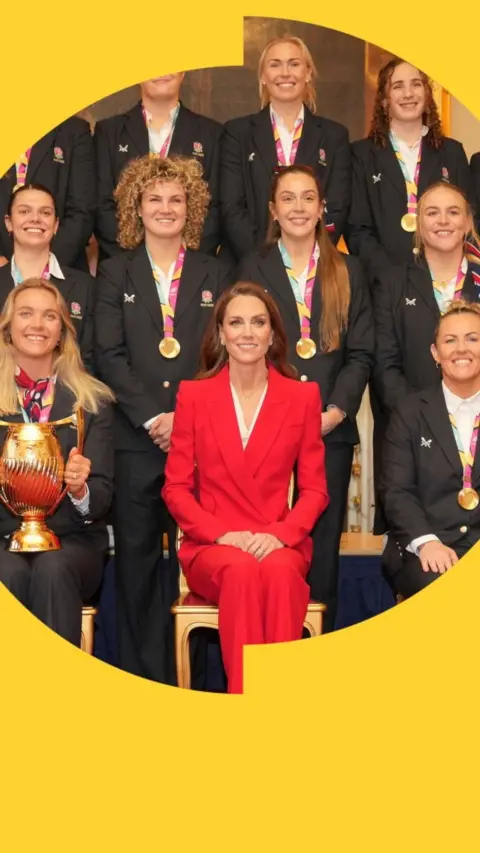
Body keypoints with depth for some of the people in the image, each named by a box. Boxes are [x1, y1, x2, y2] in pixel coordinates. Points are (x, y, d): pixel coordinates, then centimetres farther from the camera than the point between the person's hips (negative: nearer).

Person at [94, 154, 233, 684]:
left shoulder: (215, 275, 11)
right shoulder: (116, 273, 10)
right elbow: (110, 356, 0)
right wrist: (154, 417, -11)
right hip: (136, 438, 0)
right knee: (136, 556, 2)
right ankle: (140, 674, 11)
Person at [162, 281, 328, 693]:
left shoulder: (303, 396, 8)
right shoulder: (193, 395, 6)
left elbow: (315, 488, 6)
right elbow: (176, 488, 5)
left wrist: (280, 534, -13)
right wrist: (222, 534, -12)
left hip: (280, 545, 1)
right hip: (212, 546, 0)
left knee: (279, 570, -36)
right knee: (242, 570, -35)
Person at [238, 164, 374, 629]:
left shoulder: (347, 271, 12)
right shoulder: (253, 268, 8)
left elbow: (361, 352, 7)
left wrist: (337, 410, -8)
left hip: (331, 429, 2)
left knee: (322, 545, 5)